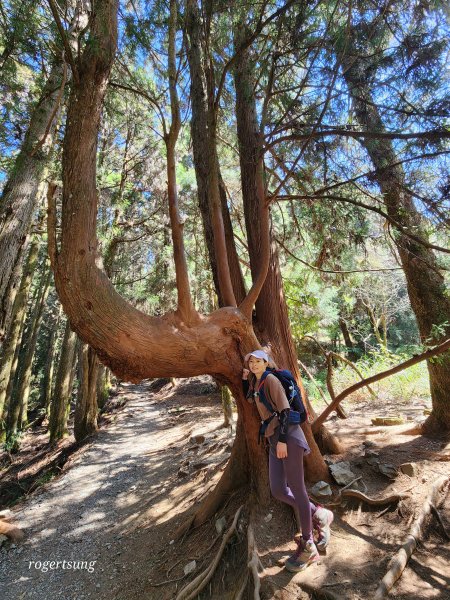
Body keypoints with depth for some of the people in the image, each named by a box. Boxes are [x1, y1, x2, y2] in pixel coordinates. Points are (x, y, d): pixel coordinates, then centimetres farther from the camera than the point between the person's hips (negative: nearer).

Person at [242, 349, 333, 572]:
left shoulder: (271, 380, -10)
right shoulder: (256, 383, 14)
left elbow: (284, 410, -15)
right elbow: (249, 398, 33)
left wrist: (282, 440, -18)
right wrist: (245, 378, 18)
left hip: (287, 436, -8)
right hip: (273, 439, 8)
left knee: (296, 488, 0)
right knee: (278, 491, 7)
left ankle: (308, 546, 15)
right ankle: (318, 515, 27)